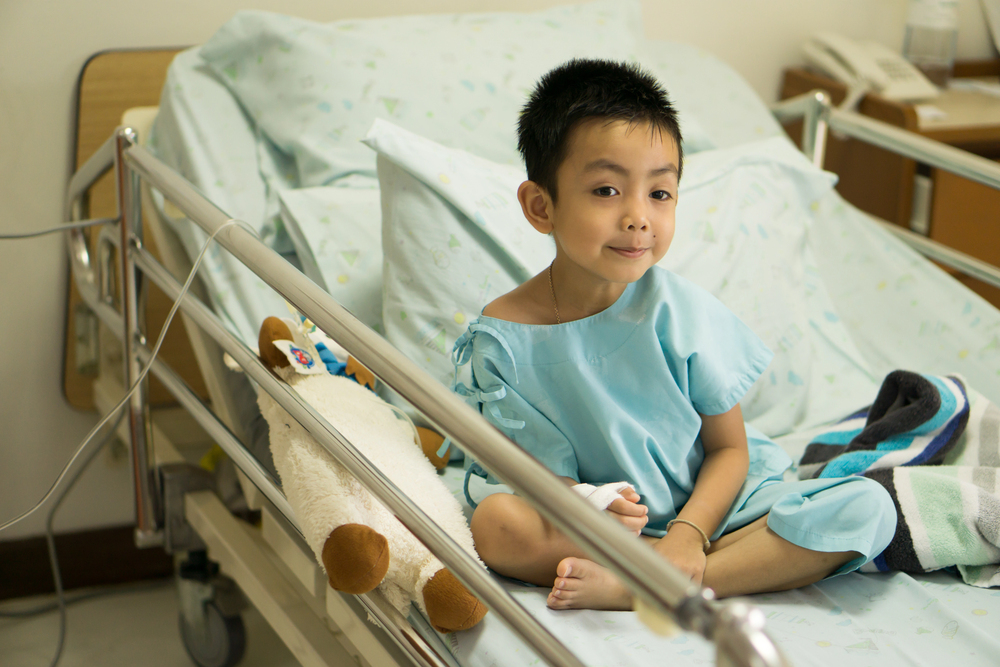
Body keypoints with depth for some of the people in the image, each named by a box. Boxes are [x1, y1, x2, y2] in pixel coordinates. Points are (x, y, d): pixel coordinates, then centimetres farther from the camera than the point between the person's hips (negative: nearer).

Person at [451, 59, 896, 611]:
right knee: (497, 522, -31)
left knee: (866, 507, -20)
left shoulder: (682, 312, -11)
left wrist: (688, 533, -22)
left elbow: (729, 448, -4)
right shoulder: (505, 335, -12)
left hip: (704, 507, 2)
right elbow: (546, 471, -9)